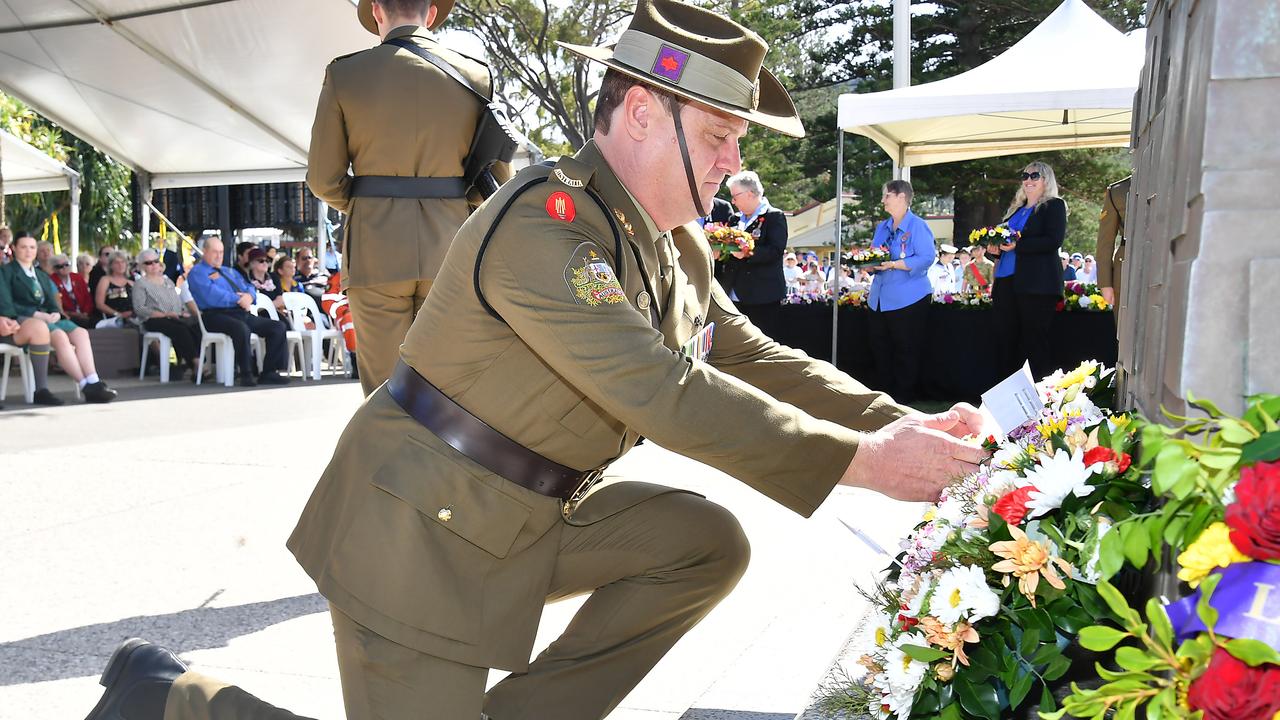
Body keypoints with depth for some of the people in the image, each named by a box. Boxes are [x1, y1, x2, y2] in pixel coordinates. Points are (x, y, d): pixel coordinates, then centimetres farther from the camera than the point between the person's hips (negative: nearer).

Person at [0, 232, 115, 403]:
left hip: (46, 318, 6)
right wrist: (37, 315, -16)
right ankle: (87, 387, -36)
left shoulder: (42, 276, 28)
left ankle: (94, 383, -36)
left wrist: (55, 313, -5)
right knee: (60, 336, -33)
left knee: (81, 333, -22)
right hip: (24, 319, -6)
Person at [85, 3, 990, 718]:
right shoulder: (541, 224, -24)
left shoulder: (676, 244, 7)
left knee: (706, 542, -1)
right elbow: (664, 395, -29)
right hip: (422, 527, -9)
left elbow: (754, 357, 8)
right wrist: (863, 462, -26)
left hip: (532, 517, 9)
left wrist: (902, 425, -4)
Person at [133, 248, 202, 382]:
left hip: (176, 317, 5)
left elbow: (178, 301, 27)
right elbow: (139, 308, -5)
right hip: (154, 320, -5)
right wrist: (164, 314, -16)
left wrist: (184, 311, 3)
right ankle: (195, 364, -33)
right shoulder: (141, 284, 7)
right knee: (180, 329, -35)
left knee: (197, 325, -27)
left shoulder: (167, 280, 27)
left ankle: (184, 363, -28)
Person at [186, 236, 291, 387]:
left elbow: (250, 288, 23)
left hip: (242, 313, 8)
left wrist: (249, 296, -2)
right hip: (216, 315, -8)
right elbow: (212, 295, -12)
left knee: (278, 327, -6)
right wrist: (239, 299, -10)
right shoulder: (197, 272, 6)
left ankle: (268, 372, -9)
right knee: (241, 328, -39)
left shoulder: (229, 272, 32)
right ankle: (246, 375, -30)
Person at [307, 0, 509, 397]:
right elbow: (497, 175, 6)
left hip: (375, 249, -1)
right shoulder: (476, 75, 4)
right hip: (450, 248, 2)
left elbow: (323, 180, 0)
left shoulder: (344, 73, 0)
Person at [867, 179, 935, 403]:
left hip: (908, 300, -8)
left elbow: (927, 258, -18)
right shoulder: (882, 227, 16)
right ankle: (886, 394, 21)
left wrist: (894, 264, -24)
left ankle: (904, 398, 11)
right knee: (879, 350, 10)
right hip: (879, 299, 8)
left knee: (906, 352, 1)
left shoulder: (917, 226, -8)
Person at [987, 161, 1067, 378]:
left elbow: (1054, 241, -12)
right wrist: (996, 249, 4)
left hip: (1036, 285, -7)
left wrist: (1017, 245, -18)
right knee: (1004, 340, 5)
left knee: (1034, 343, -5)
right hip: (1006, 281, 7)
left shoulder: (1054, 206, 2)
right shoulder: (1016, 209, 23)